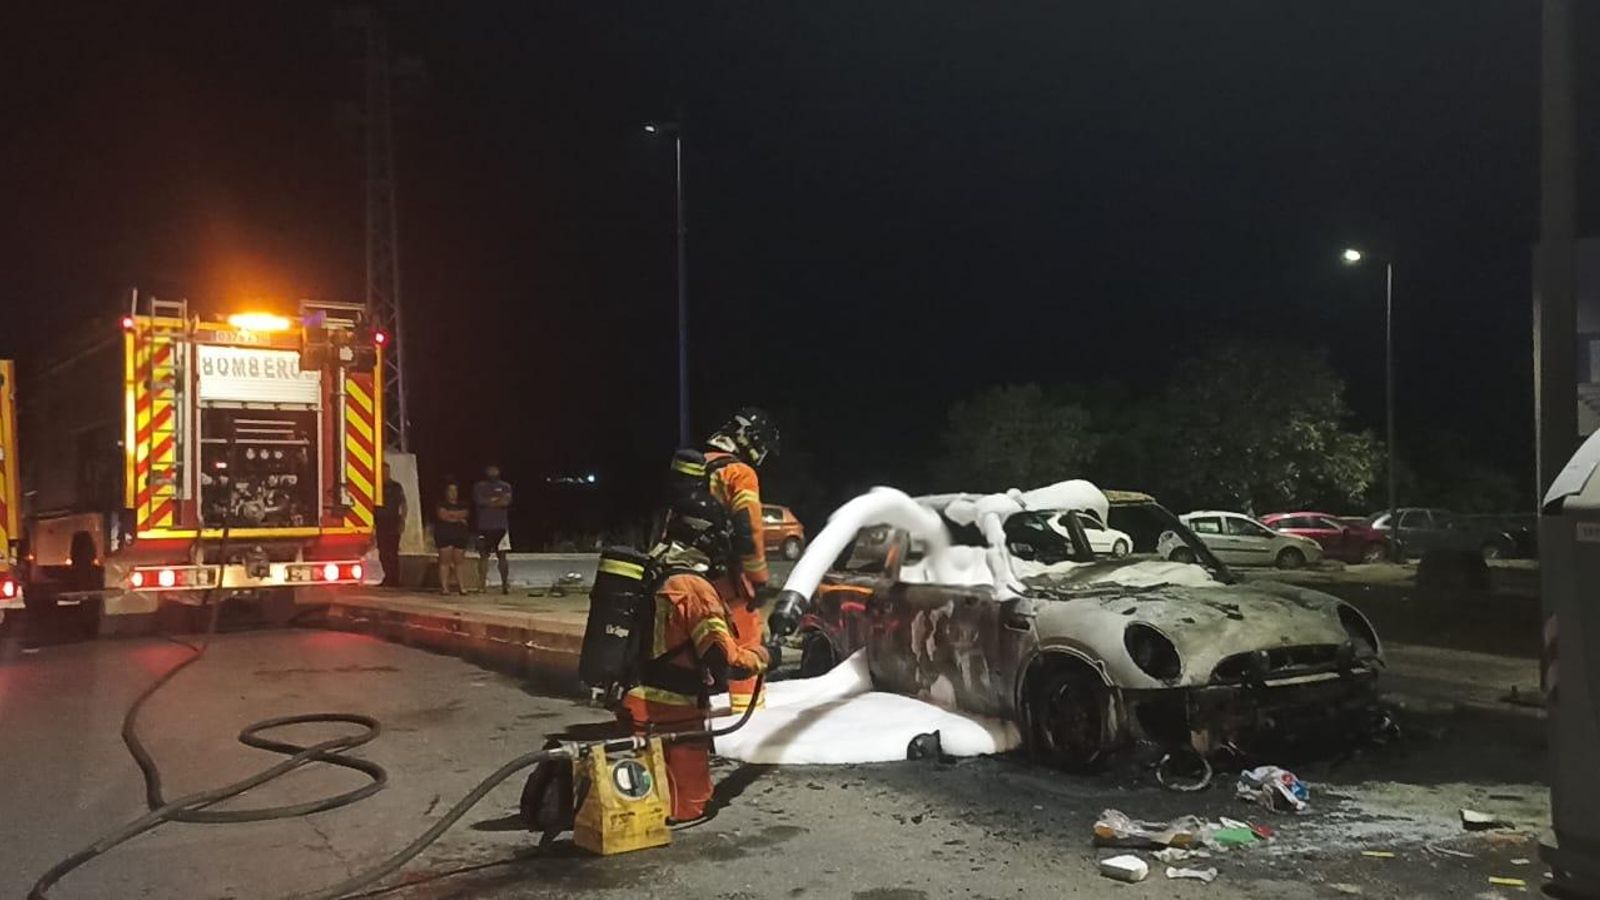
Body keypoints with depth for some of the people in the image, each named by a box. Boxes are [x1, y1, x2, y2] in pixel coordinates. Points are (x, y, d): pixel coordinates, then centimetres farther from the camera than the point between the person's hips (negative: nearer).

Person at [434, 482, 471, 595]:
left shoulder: (462, 505, 16)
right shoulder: (441, 504, 5)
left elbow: (464, 513, -2)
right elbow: (442, 515, -11)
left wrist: (449, 514, -5)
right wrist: (458, 518, -5)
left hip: (460, 536, 3)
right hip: (444, 536, -3)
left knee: (459, 561, 2)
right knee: (445, 561, -7)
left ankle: (460, 586, 6)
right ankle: (444, 586, -7)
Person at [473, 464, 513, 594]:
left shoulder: (505, 486, 10)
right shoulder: (479, 487, 9)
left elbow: (506, 502, -7)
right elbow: (479, 501, -8)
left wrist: (489, 501, -8)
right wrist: (498, 499, -4)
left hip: (501, 527, 0)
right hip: (484, 528, 0)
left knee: (502, 556, -2)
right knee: (483, 556, -2)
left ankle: (505, 584, -2)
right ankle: (483, 584, -1)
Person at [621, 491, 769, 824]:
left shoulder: (658, 578, 9)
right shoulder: (695, 588, -19)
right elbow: (723, 657, -22)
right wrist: (761, 657, -6)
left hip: (641, 706, 9)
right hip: (674, 714, -9)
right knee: (688, 802, 0)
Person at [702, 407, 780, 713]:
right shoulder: (740, 473, -11)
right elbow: (748, 530, -18)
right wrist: (759, 579, -12)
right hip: (726, 573, -8)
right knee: (747, 645, 0)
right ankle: (749, 706, 0)